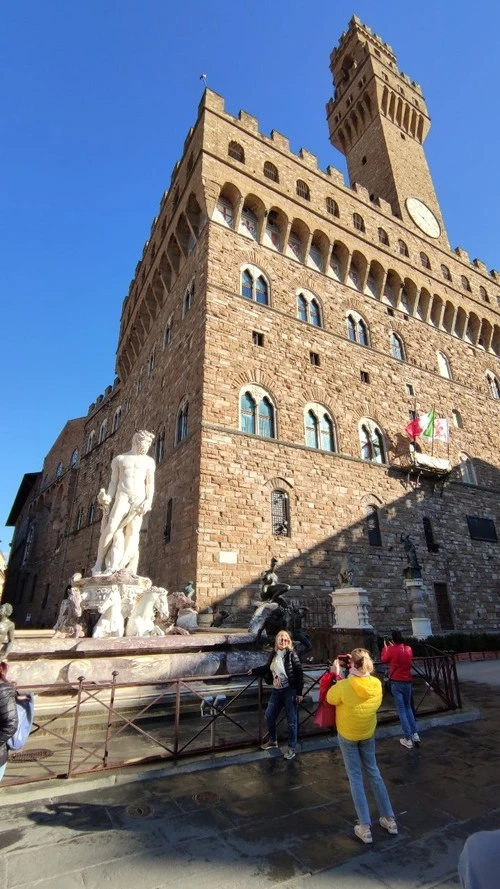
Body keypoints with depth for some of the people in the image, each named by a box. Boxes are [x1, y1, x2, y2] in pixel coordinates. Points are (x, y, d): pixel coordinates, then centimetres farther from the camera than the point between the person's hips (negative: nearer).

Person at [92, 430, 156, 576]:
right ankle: (98, 564, -4)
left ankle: (121, 566, -14)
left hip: (140, 498, 1)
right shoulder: (119, 459, 12)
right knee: (110, 528, -13)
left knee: (133, 531, -10)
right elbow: (113, 482, 9)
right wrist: (108, 500, -2)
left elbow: (150, 483, 7)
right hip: (122, 496, -1)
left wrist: (149, 501, -6)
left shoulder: (149, 461, 13)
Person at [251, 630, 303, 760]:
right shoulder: (274, 654, 2)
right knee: (269, 716, 14)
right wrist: (254, 671, 26)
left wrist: (299, 692, -14)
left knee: (291, 720, 4)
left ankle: (291, 748, 22)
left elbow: (299, 673, -13)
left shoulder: (291, 654, -14)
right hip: (276, 691, 6)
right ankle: (273, 740, 38)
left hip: (290, 690, -6)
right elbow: (267, 668, 19)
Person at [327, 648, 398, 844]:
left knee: (355, 777, 11)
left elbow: (330, 698, -13)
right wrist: (353, 674, -1)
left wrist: (337, 675, -10)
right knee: (373, 772, 22)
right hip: (368, 734, 4)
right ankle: (389, 819, 32)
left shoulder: (344, 686, -33)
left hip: (347, 736, -4)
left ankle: (365, 827, 17)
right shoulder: (376, 684, -21)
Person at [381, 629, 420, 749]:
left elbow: (383, 659, 5)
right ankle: (415, 734, 16)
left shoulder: (391, 649, -12)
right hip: (408, 682, 5)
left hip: (396, 683, -5)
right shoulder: (408, 649, 1)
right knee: (408, 707, 21)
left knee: (401, 710, 1)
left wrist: (386, 647, 15)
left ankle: (408, 740, 2)